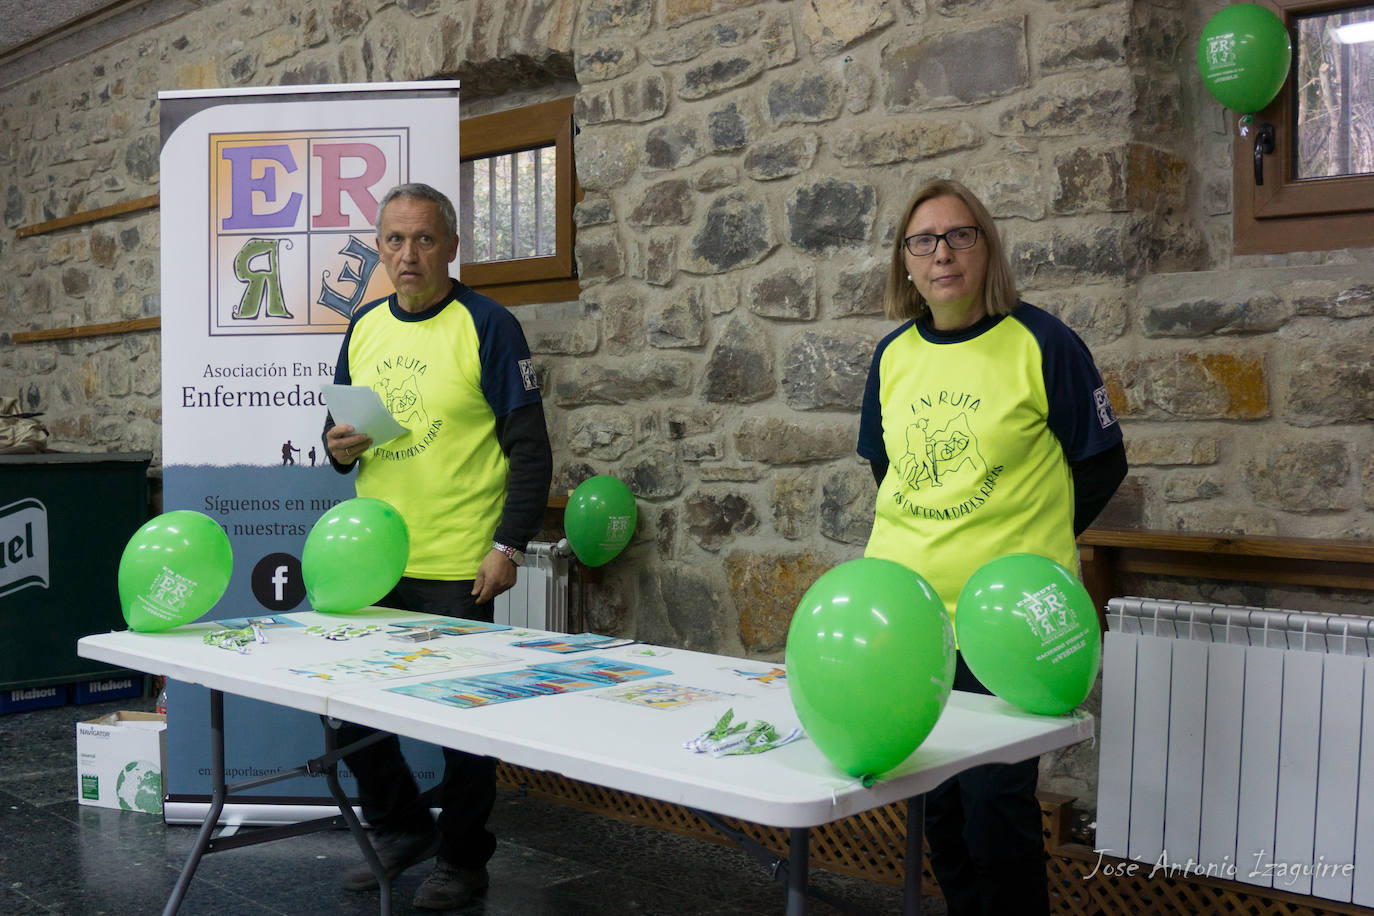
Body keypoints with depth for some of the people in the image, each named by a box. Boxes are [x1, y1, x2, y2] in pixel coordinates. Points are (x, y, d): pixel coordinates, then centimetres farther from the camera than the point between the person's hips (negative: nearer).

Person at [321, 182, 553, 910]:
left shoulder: (487, 327, -7)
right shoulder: (364, 327, 10)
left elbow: (530, 450, -9)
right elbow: (339, 427, 19)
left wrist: (508, 547, -15)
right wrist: (338, 446, -5)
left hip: (456, 567, -6)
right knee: (352, 705, 12)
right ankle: (401, 830, 34)